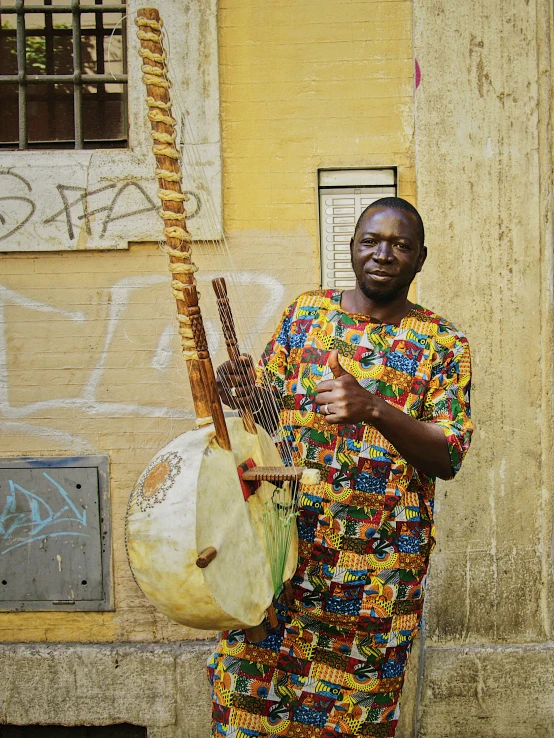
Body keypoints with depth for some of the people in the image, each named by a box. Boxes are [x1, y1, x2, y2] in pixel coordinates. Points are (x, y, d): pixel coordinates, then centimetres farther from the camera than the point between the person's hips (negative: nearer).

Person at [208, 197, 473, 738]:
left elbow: (450, 457, -10)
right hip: (283, 540, 2)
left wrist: (373, 409, -26)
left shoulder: (441, 343, -2)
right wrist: (239, 393, -12)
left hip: (379, 561, -1)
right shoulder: (306, 313, 6)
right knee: (249, 681, 3)